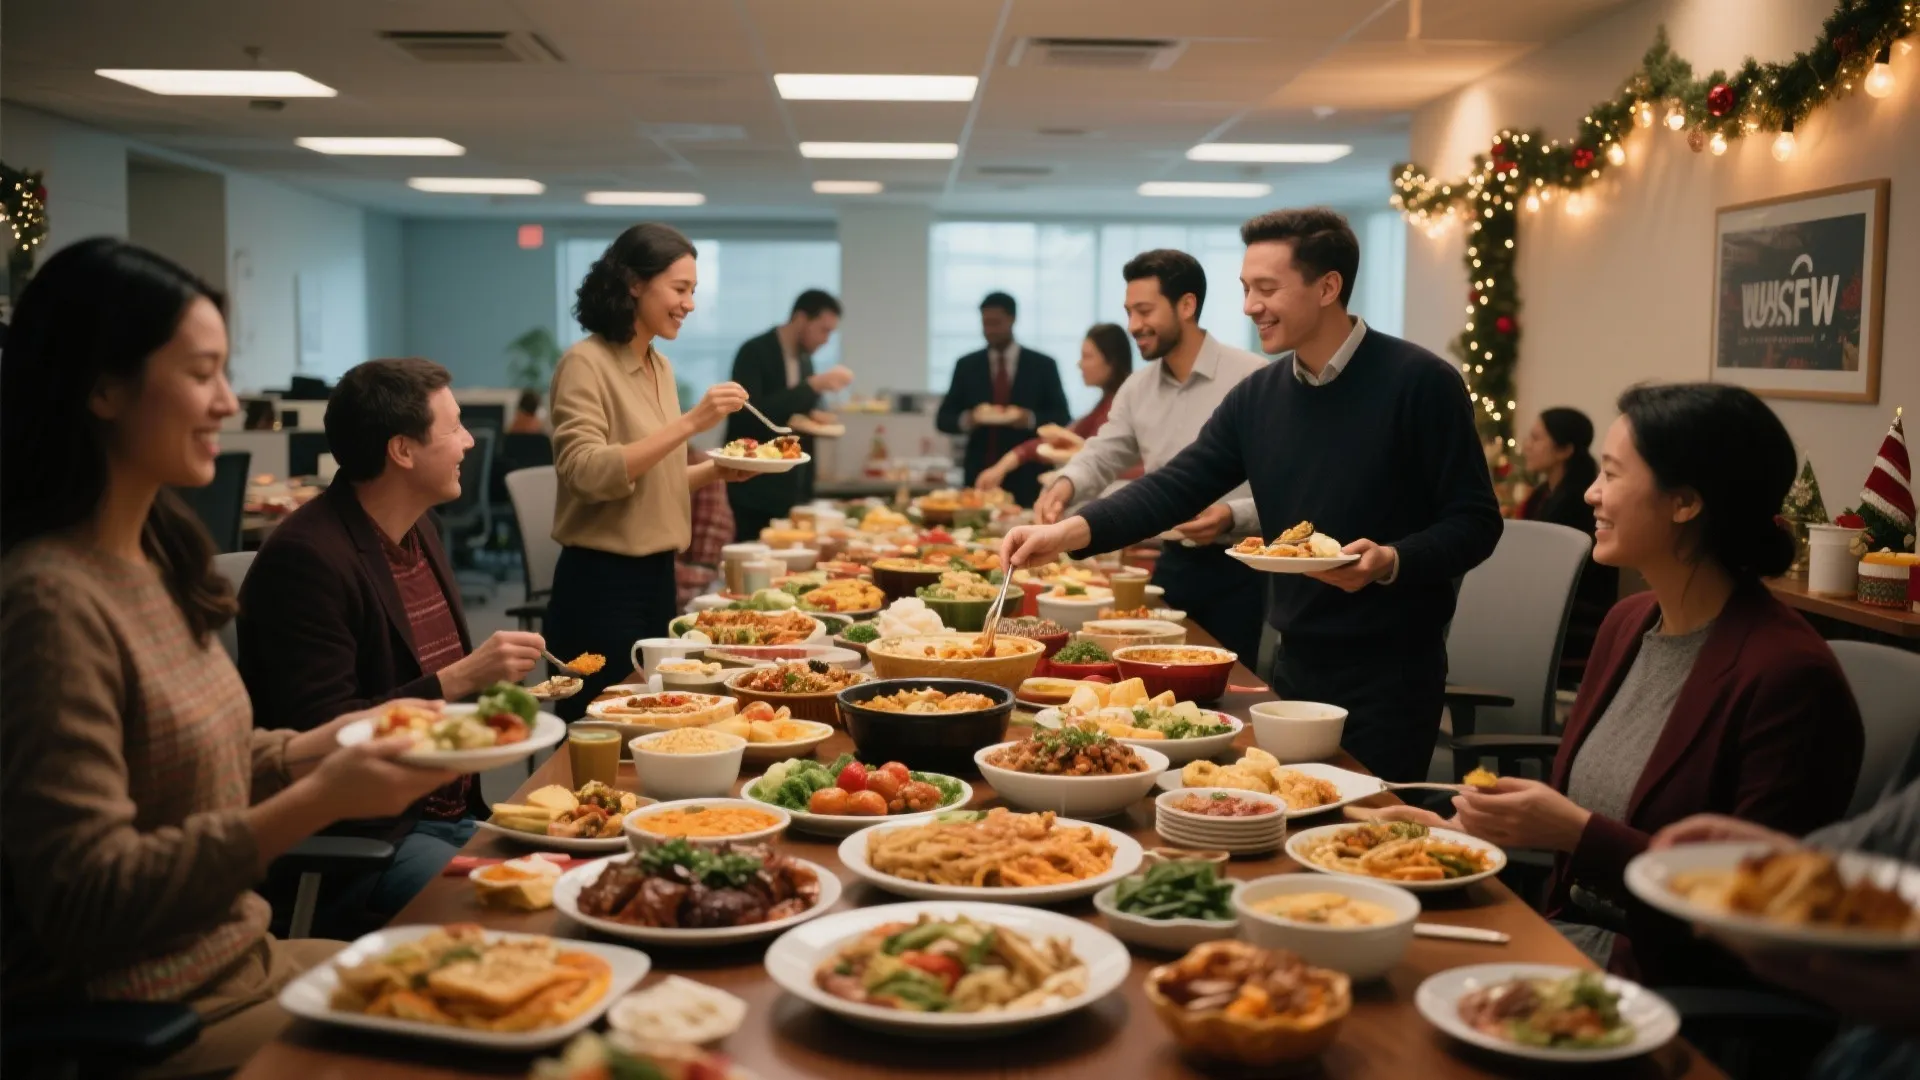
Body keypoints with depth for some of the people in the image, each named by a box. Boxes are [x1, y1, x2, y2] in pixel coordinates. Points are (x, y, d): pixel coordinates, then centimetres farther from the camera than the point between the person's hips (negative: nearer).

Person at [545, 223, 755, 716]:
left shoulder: (660, 367, 10)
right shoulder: (586, 363, -12)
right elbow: (586, 473, -24)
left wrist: (717, 471, 2)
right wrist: (689, 423, -26)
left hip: (657, 574, 8)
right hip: (601, 582, -8)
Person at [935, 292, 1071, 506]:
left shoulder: (1043, 365, 5)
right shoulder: (966, 365, 9)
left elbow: (1062, 419, 4)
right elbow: (943, 418, 9)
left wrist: (1031, 420, -15)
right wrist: (967, 419, -12)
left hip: (1026, 480, -1)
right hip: (980, 476, 1)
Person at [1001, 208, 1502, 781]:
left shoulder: (1419, 382, -12)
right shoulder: (1257, 397, 4)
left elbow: (1475, 521, -10)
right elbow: (1176, 486, 0)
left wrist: (1391, 561, -27)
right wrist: (1070, 531, -13)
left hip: (1392, 672, -5)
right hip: (1296, 664, 6)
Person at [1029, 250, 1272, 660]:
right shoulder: (1138, 390, 7)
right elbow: (1102, 456, 11)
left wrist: (1233, 516, -27)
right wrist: (1066, 484, -10)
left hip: (1237, 571, -5)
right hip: (1173, 565, 5)